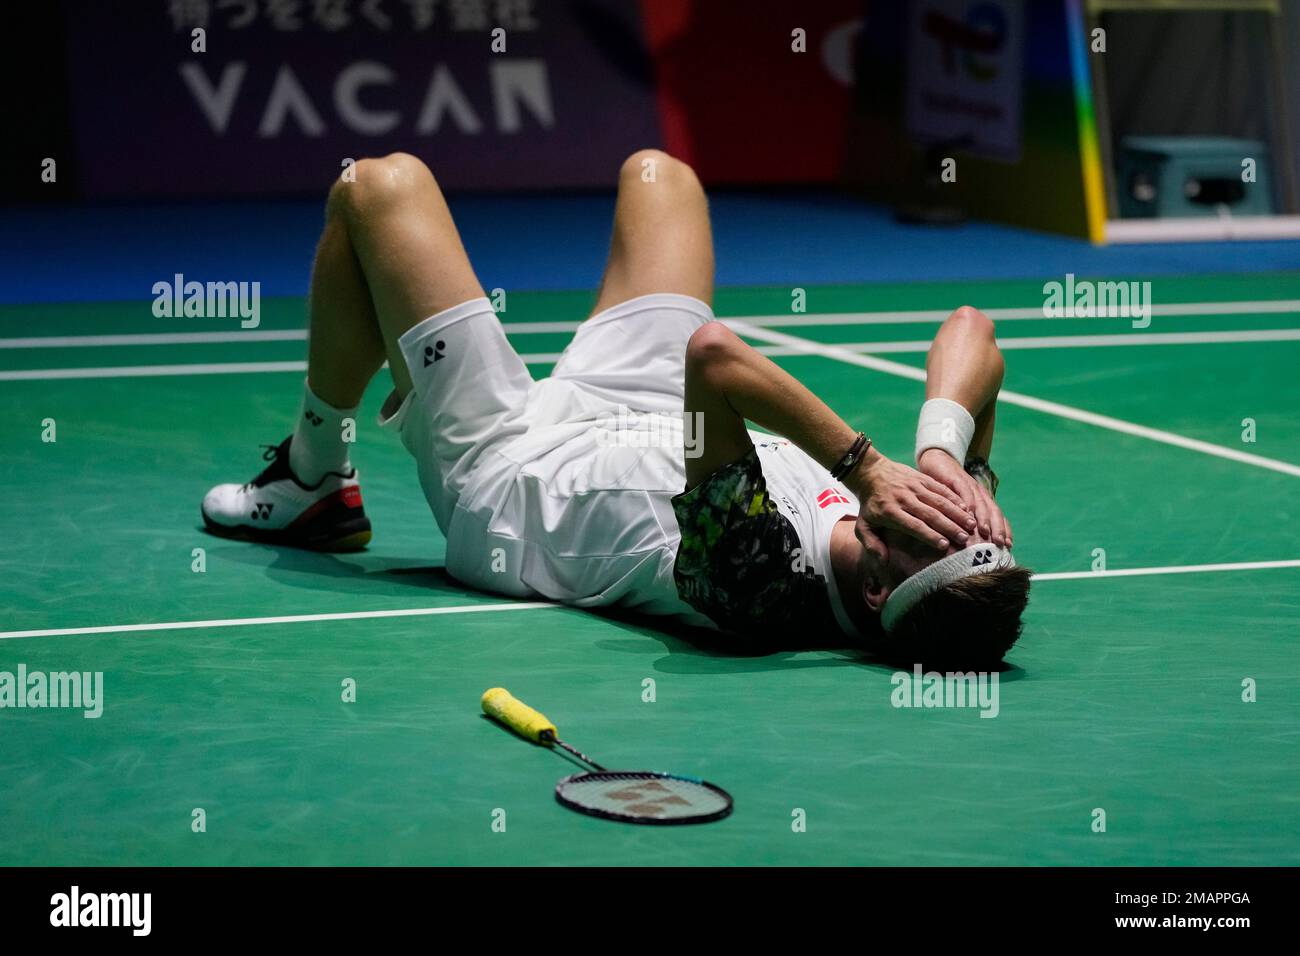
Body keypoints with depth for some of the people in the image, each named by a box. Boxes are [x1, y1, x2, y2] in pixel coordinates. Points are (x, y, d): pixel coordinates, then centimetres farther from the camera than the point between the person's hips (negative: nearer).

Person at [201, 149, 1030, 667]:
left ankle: (312, 482, 25)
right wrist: (942, 458, -41)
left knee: (383, 186, 2)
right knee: (655, 170, 22)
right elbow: (968, 328, -25)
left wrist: (870, 467, -53)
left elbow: (713, 352, -57)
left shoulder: (760, 585, -47)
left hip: (506, 472, -6)